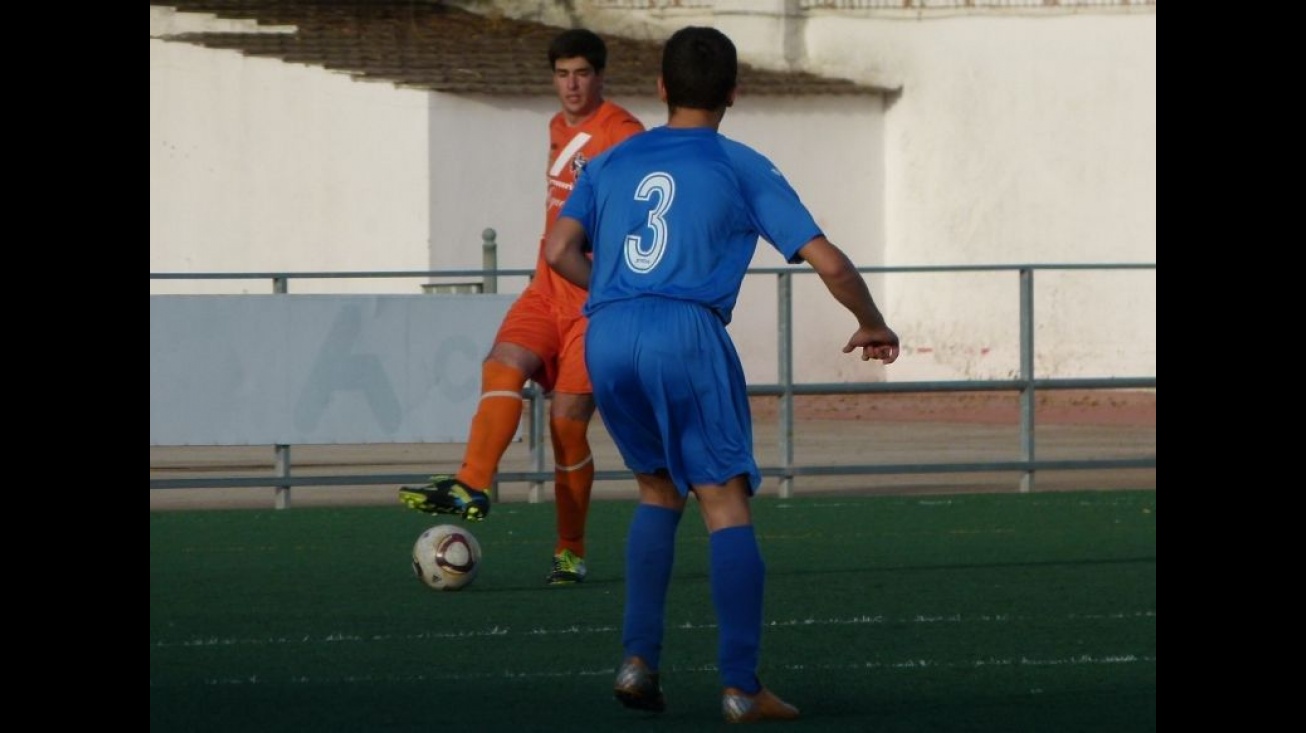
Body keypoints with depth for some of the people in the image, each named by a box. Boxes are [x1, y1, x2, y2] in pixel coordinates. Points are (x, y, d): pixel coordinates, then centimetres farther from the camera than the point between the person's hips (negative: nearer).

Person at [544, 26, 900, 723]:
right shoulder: (743, 169, 10)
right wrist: (873, 326, 23)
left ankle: (637, 659, 11)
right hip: (686, 333, -4)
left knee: (658, 491, 22)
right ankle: (741, 687, -10)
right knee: (726, 504, -2)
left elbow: (560, 251, 10)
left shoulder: (612, 162, 20)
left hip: (605, 338, 4)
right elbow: (828, 263, 6)